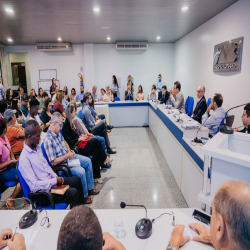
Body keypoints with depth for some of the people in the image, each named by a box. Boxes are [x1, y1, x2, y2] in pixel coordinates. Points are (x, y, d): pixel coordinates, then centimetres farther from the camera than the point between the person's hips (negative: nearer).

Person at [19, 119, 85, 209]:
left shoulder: (37, 147, 3)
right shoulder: (24, 158, -24)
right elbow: (34, 185, -25)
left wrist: (56, 177, 1)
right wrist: (55, 181, -18)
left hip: (51, 181, 9)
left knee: (77, 180, 11)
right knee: (73, 193, -22)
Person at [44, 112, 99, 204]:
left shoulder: (58, 133, -3)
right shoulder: (48, 140, -30)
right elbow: (53, 162, -28)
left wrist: (69, 151, 3)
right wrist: (67, 155, -21)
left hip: (68, 156, 10)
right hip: (62, 164, -10)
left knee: (88, 161, 11)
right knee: (81, 171, -26)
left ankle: (89, 188, 23)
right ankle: (84, 196, 0)